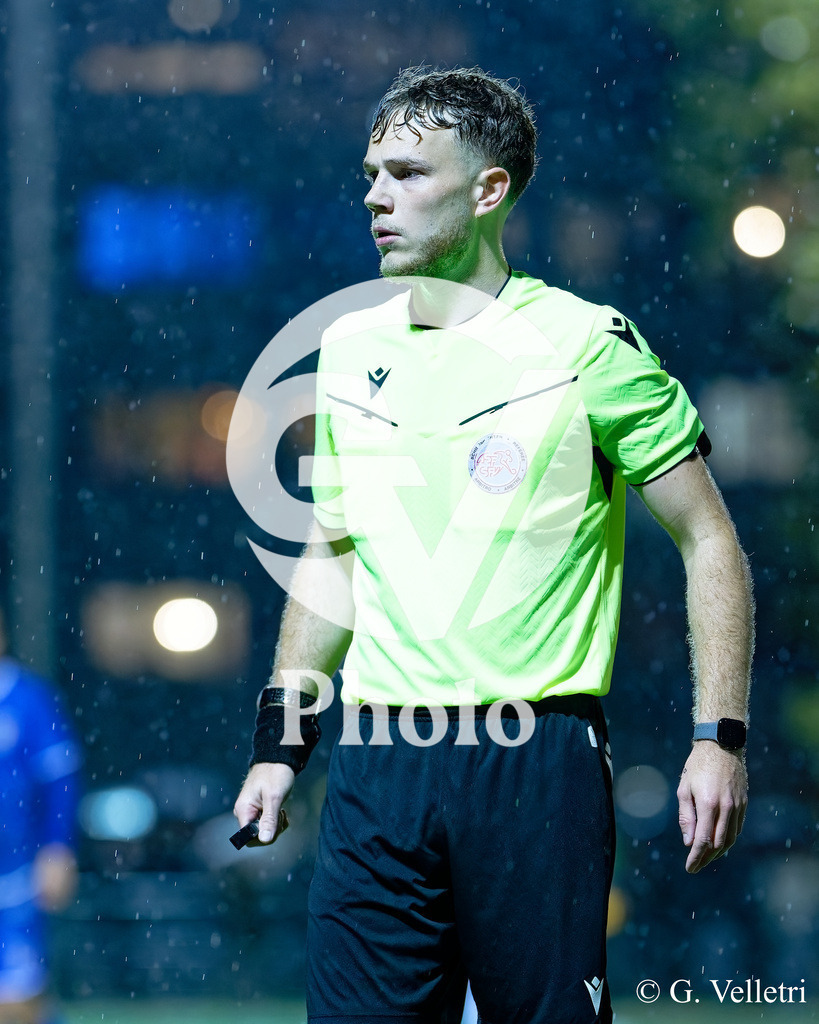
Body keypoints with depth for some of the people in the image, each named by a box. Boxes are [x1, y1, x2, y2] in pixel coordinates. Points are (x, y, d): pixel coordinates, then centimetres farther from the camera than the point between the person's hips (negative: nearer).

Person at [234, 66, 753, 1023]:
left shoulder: (587, 345, -3)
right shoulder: (349, 351, 12)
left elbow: (709, 541, 0)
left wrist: (719, 737, -8)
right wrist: (280, 739, 16)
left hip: (537, 761, -4)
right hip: (376, 767, 4)